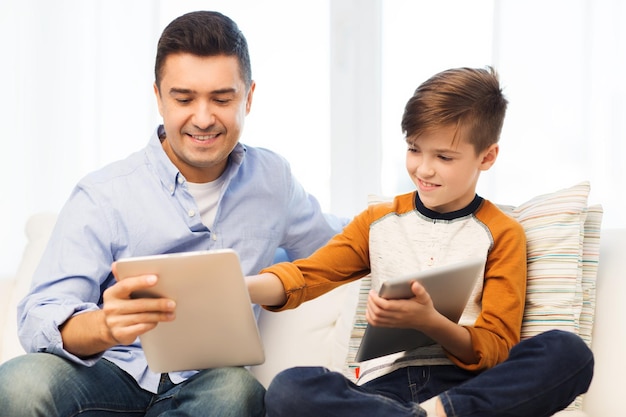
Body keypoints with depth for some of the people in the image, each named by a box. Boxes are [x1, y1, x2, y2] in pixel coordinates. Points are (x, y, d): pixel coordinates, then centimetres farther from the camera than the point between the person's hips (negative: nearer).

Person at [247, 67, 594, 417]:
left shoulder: (501, 234, 11)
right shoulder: (379, 222, 19)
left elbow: (496, 351, 4)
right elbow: (304, 276, 10)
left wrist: (428, 322, -16)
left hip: (465, 385, -1)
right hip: (384, 384, 1)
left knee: (570, 351, -31)